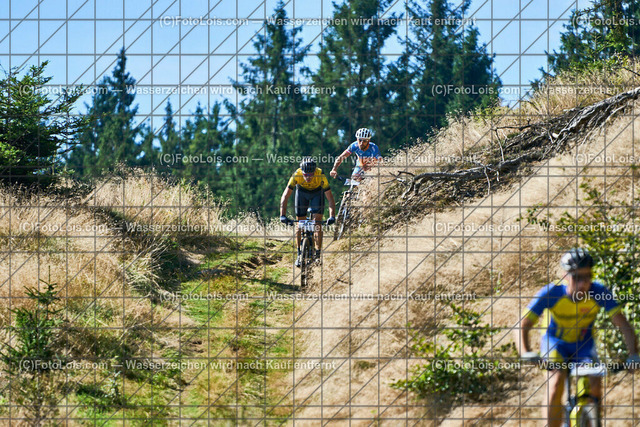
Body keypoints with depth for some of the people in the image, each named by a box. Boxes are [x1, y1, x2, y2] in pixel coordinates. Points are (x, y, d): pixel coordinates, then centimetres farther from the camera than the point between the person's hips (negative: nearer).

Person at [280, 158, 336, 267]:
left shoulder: (320, 176, -38)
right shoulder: (296, 175, -36)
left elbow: (330, 198, -37)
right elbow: (285, 196, -37)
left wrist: (332, 216, -50)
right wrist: (283, 216, -47)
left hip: (317, 193, -1)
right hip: (302, 192, 1)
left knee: (317, 223, -13)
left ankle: (318, 255, -4)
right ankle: (299, 255, 12)